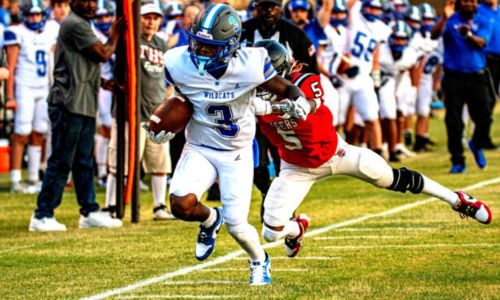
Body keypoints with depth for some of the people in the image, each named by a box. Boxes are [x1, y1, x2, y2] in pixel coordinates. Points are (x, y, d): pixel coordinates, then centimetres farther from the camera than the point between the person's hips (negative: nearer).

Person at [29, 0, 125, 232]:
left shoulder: (82, 25, 19)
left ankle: (89, 212, 20)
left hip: (85, 106, 10)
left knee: (84, 162, 14)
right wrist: (115, 34, 4)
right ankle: (42, 216, -3)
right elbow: (103, 55, -12)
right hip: (69, 104, -10)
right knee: (61, 162, -7)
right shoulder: (75, 24, -12)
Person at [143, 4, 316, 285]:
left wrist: (300, 102, -30)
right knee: (181, 205, -22)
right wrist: (167, 128, -8)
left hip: (238, 154, -1)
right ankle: (210, 219, 18)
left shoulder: (250, 65, -24)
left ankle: (260, 261, 35)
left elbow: (286, 89, -9)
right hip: (199, 149, 1)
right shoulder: (181, 65, -19)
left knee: (236, 226, -2)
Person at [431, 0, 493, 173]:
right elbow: (434, 35, -15)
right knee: (454, 122, -3)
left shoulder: (483, 22, 7)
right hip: (454, 77, -1)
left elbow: (481, 43, -12)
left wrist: (468, 34, -33)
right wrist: (445, 18, -31)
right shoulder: (450, 20, 2)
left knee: (484, 119, -1)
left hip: (476, 76, 1)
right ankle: (458, 161, 7)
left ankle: (477, 145, 29)